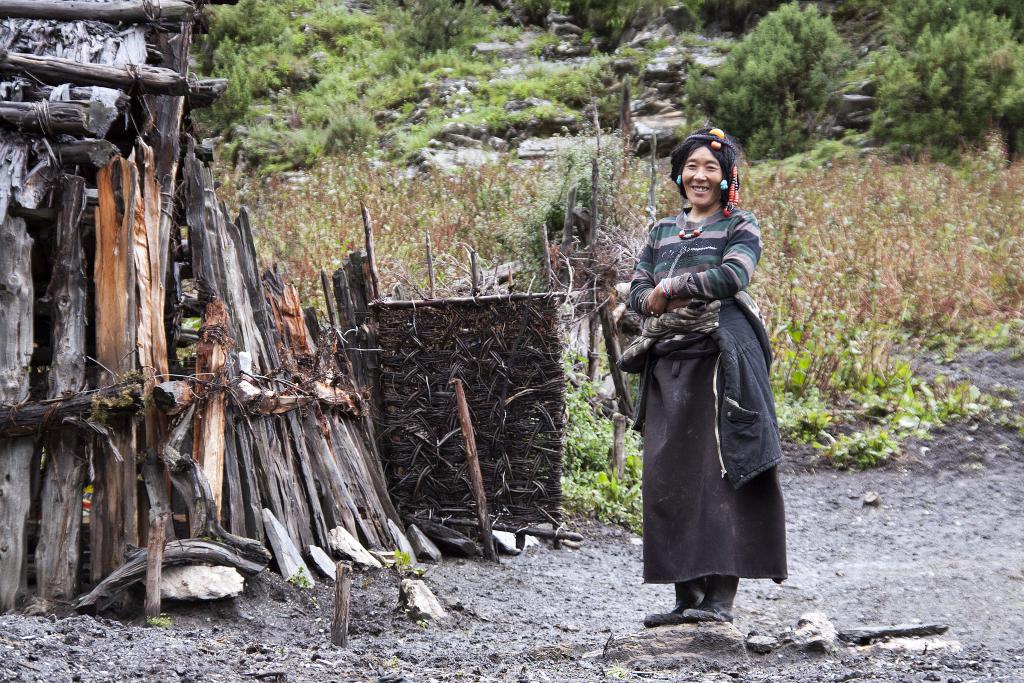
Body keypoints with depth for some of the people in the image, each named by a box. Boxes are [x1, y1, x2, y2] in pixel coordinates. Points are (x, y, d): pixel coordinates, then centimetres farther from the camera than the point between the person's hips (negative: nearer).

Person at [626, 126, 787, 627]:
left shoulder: (740, 227, 4)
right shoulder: (663, 231, 20)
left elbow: (733, 275, -14)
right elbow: (636, 291, 14)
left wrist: (668, 289, -7)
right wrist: (662, 302, -8)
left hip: (721, 359, -6)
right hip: (668, 361, 6)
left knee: (720, 474, -11)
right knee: (669, 478, 2)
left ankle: (721, 596, -12)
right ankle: (686, 595, 8)